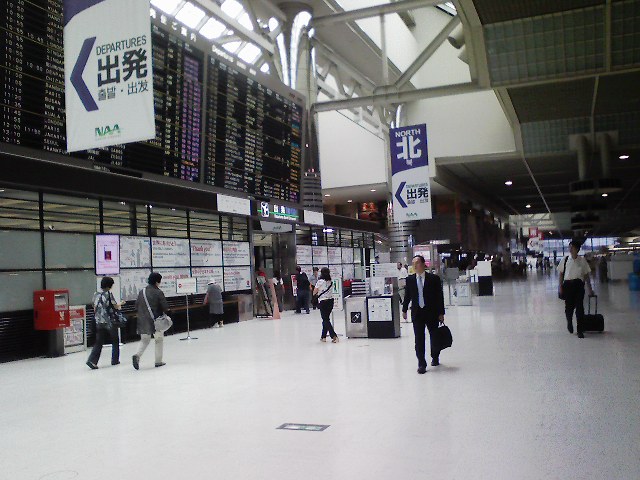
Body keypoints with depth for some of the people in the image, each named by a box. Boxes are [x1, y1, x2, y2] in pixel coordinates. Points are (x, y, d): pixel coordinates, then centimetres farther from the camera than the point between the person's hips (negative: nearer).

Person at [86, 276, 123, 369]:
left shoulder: (96, 294, 5)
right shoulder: (109, 294, -12)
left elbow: (95, 309, 11)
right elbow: (116, 306, -9)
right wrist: (120, 304, 12)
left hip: (99, 322, 5)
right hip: (110, 322, -5)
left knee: (99, 342, 5)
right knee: (115, 341, 13)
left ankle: (92, 360, -9)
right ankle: (115, 360, 19)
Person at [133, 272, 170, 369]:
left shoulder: (142, 292, 4)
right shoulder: (158, 292, -13)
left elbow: (136, 306, 8)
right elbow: (165, 307, -14)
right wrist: (166, 312, 8)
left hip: (143, 320, 4)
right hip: (156, 321, -4)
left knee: (144, 340, 15)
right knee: (159, 339, 12)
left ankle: (137, 355, -10)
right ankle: (158, 361, 16)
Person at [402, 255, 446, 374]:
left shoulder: (434, 279, -5)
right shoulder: (410, 279, 2)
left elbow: (439, 296, -3)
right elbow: (407, 296, 11)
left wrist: (441, 313, -4)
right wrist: (404, 310, 12)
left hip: (432, 312, -1)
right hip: (417, 313, 1)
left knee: (434, 336, 13)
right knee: (419, 339, -2)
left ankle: (435, 357, 37)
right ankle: (421, 364, 4)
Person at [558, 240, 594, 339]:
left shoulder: (582, 260, 3)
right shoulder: (566, 259, 2)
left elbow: (586, 275, 8)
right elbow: (561, 274, 6)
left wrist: (590, 289, 9)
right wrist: (560, 286, 0)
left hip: (579, 285, 0)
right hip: (568, 284, 0)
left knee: (580, 308, -3)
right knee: (569, 306, 5)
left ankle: (580, 330, 4)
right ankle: (569, 322, 36)